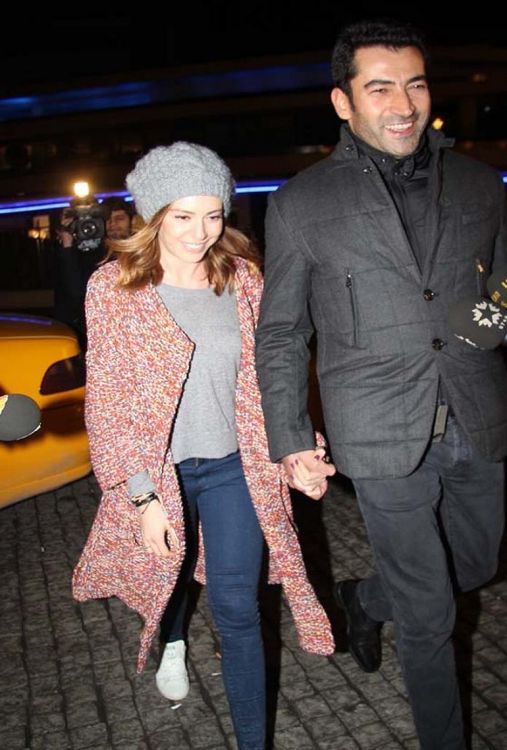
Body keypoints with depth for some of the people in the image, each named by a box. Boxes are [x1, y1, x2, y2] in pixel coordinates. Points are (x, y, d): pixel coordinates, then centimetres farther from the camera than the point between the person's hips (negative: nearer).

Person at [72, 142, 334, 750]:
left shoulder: (242, 277, -4)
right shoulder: (113, 289, -12)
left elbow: (265, 373, 5)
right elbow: (108, 403, -12)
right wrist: (142, 495, -16)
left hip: (233, 467, 0)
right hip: (158, 471, 0)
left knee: (236, 609, 3)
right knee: (168, 569, 25)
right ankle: (173, 644, 60)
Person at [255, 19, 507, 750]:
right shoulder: (301, 203, -3)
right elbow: (281, 334, 1)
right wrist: (292, 442, -1)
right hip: (385, 437, -4)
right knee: (430, 616, 8)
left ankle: (364, 598, 50)